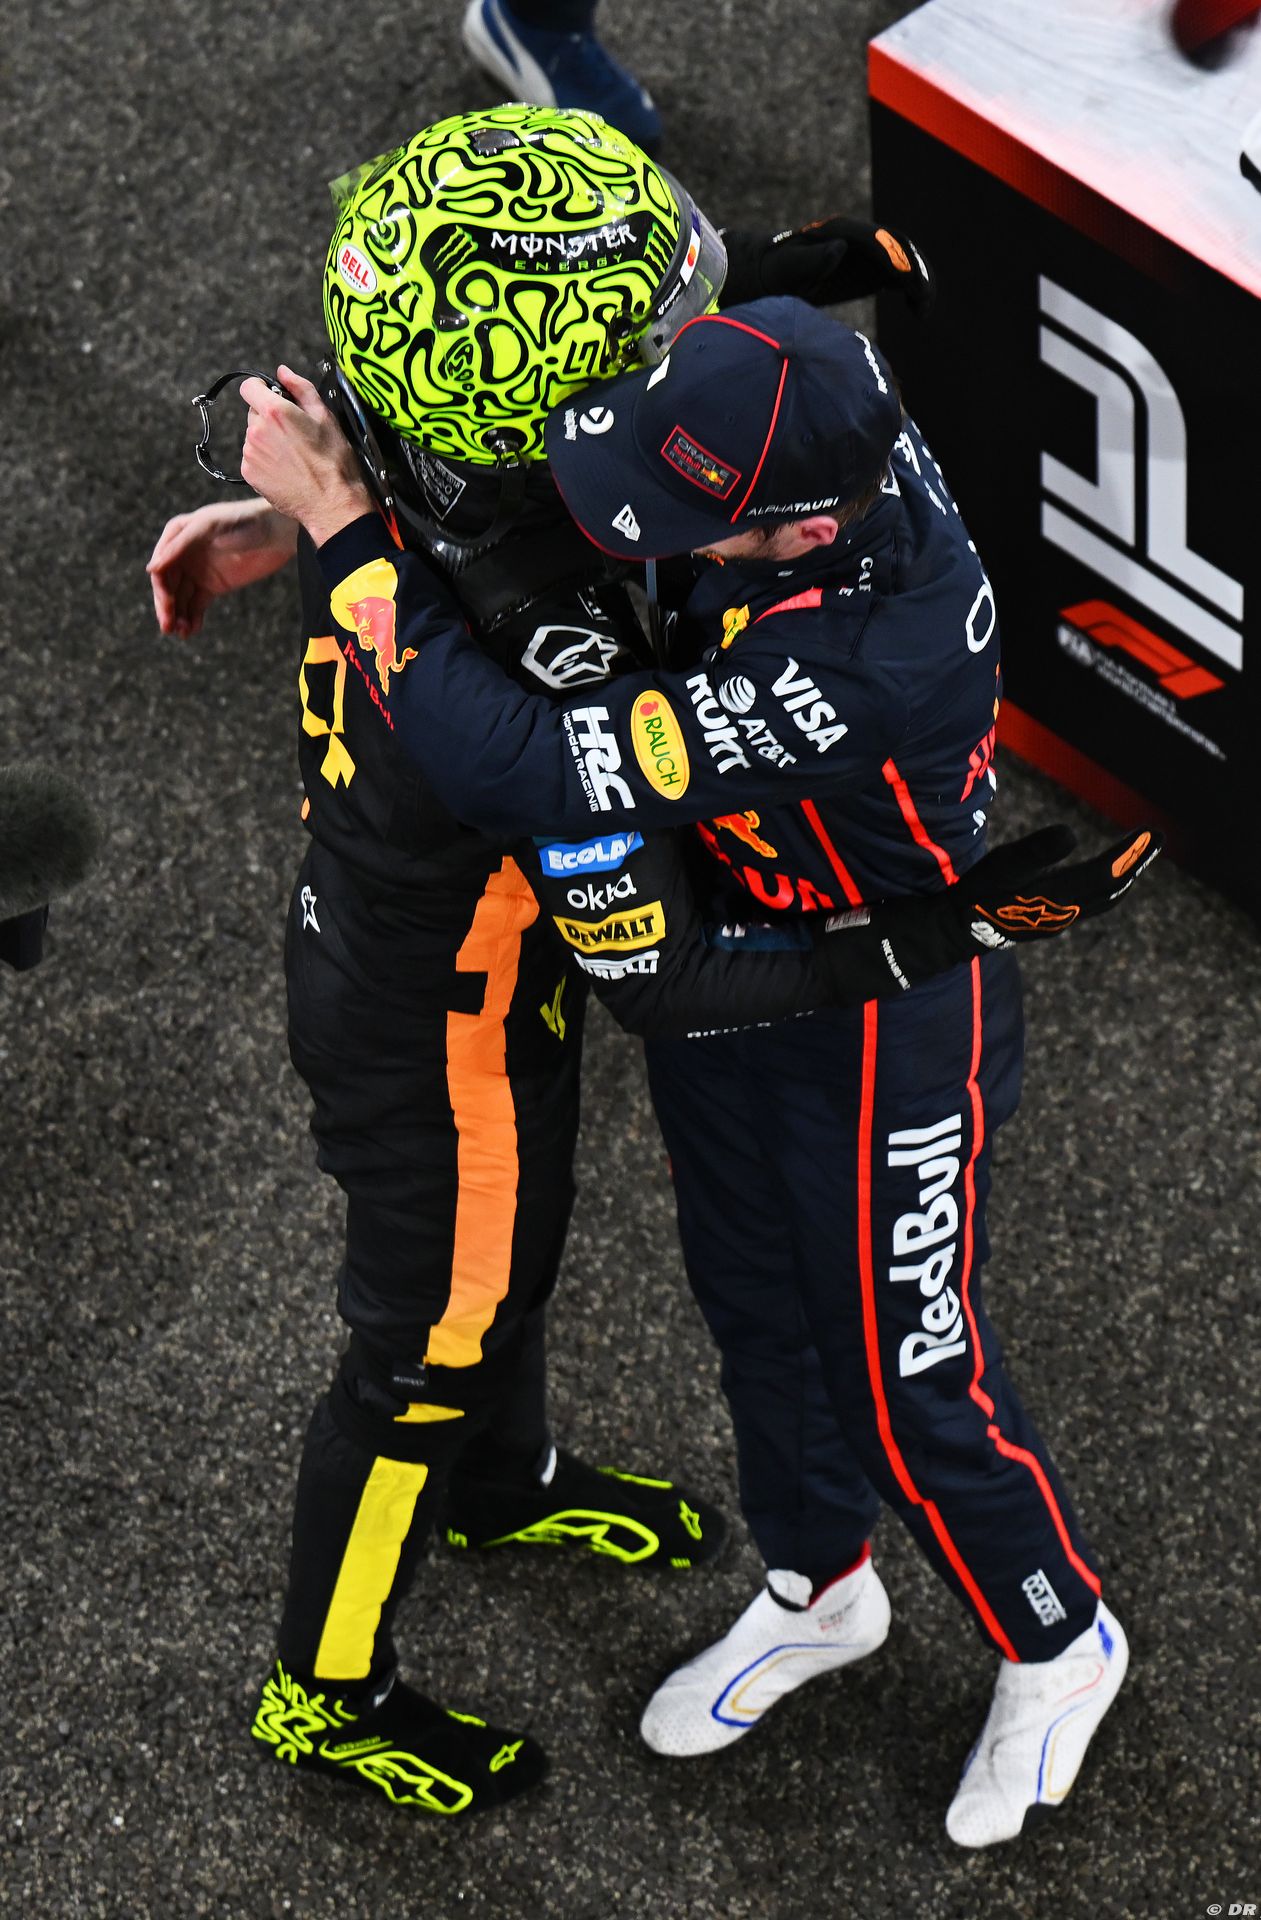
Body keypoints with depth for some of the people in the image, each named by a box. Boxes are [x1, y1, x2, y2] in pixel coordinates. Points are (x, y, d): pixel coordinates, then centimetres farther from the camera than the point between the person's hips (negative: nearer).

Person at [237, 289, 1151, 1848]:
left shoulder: (870, 661, -44)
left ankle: (1056, 1645, 43)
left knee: (906, 1384, 13)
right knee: (753, 1302, 27)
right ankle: (818, 1591, 54)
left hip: (878, 1027, -7)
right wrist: (284, 505, -11)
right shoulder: (799, 401, -22)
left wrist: (339, 528, -37)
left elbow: (528, 770, -43)